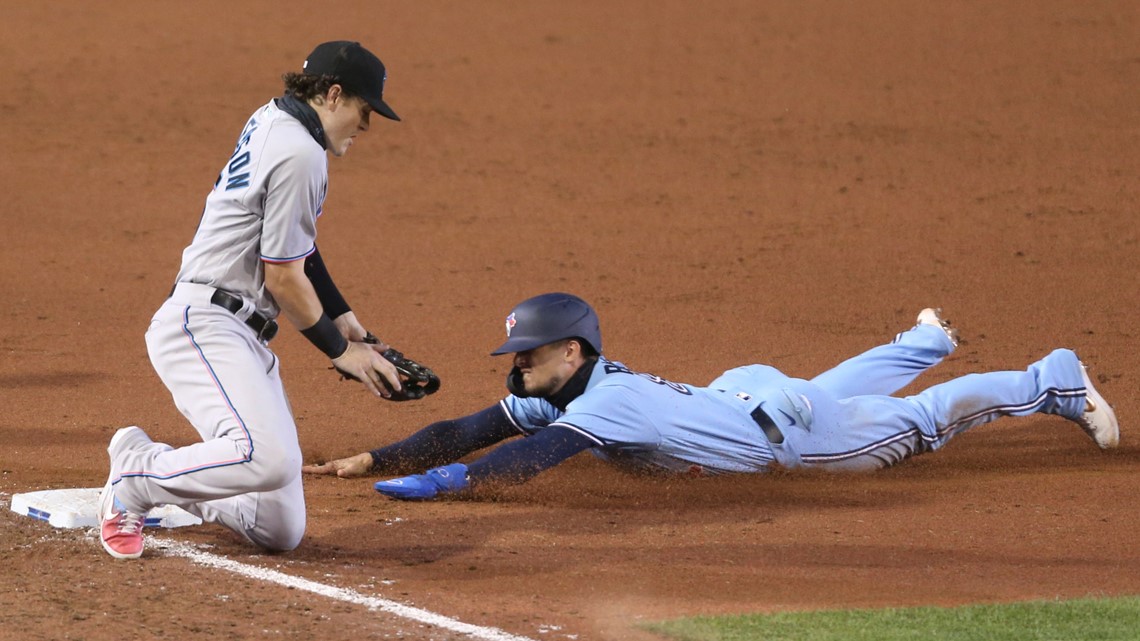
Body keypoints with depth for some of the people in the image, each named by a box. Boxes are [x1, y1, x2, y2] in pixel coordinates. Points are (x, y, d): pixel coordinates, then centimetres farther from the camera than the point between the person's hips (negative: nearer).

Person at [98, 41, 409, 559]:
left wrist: (341, 315, 25)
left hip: (243, 337, 10)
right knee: (268, 457, -34)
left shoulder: (272, 120, 17)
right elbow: (283, 278, -12)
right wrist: (339, 350, 0)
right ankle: (135, 479, -9)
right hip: (202, 325, -10)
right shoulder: (300, 154, -14)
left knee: (282, 531, 1)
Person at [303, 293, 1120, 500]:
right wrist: (372, 459, -28)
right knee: (834, 387, 35)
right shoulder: (550, 395, -14)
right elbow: (468, 430, -18)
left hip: (787, 423, -7)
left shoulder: (607, 401, -38)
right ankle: (925, 341, 62)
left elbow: (529, 458, -51)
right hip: (744, 397, 7)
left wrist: (439, 481, -57)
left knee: (914, 423, 11)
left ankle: (1054, 380, 27)